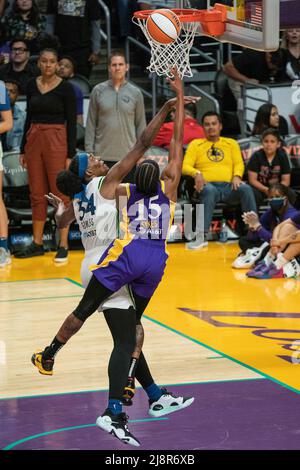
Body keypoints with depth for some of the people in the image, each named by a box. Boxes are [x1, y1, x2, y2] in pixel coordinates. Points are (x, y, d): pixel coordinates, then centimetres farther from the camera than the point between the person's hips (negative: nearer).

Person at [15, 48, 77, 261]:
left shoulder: (65, 88, -5)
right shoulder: (32, 86, 9)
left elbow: (72, 122, -6)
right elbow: (29, 117, 15)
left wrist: (70, 154, -10)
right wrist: (23, 149, 13)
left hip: (57, 141, -5)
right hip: (34, 140, 5)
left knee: (60, 194, -2)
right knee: (37, 194, 9)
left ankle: (63, 245, 4)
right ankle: (37, 244, 17)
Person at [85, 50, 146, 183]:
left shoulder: (135, 93, 6)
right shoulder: (98, 91, 4)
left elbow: (141, 124, 8)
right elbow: (91, 123, 5)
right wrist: (89, 151, -1)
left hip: (128, 155, 0)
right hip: (102, 155, 0)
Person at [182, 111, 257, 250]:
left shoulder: (231, 143, 23)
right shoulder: (195, 144, 17)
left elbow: (239, 163, 12)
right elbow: (185, 166, 6)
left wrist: (237, 176, -12)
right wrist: (196, 174, -17)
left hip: (229, 186, 2)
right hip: (208, 185, -2)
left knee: (246, 189, -31)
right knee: (210, 190, -40)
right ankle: (202, 236, -45)